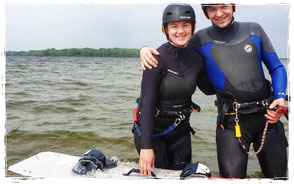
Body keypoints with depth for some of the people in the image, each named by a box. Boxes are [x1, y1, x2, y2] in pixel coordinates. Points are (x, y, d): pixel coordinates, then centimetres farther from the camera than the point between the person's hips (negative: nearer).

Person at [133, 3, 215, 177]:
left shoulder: (197, 59, -3)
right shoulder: (157, 58, -20)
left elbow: (209, 88, 15)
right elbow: (147, 103, -22)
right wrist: (146, 147, -24)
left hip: (180, 131, 5)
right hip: (151, 129, -5)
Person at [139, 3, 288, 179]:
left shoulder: (254, 30, 10)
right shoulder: (202, 39, 4)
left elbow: (277, 68, 15)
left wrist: (281, 98, -1)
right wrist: (146, 49, -9)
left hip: (267, 116, 3)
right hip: (232, 121, -3)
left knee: (277, 177, 12)